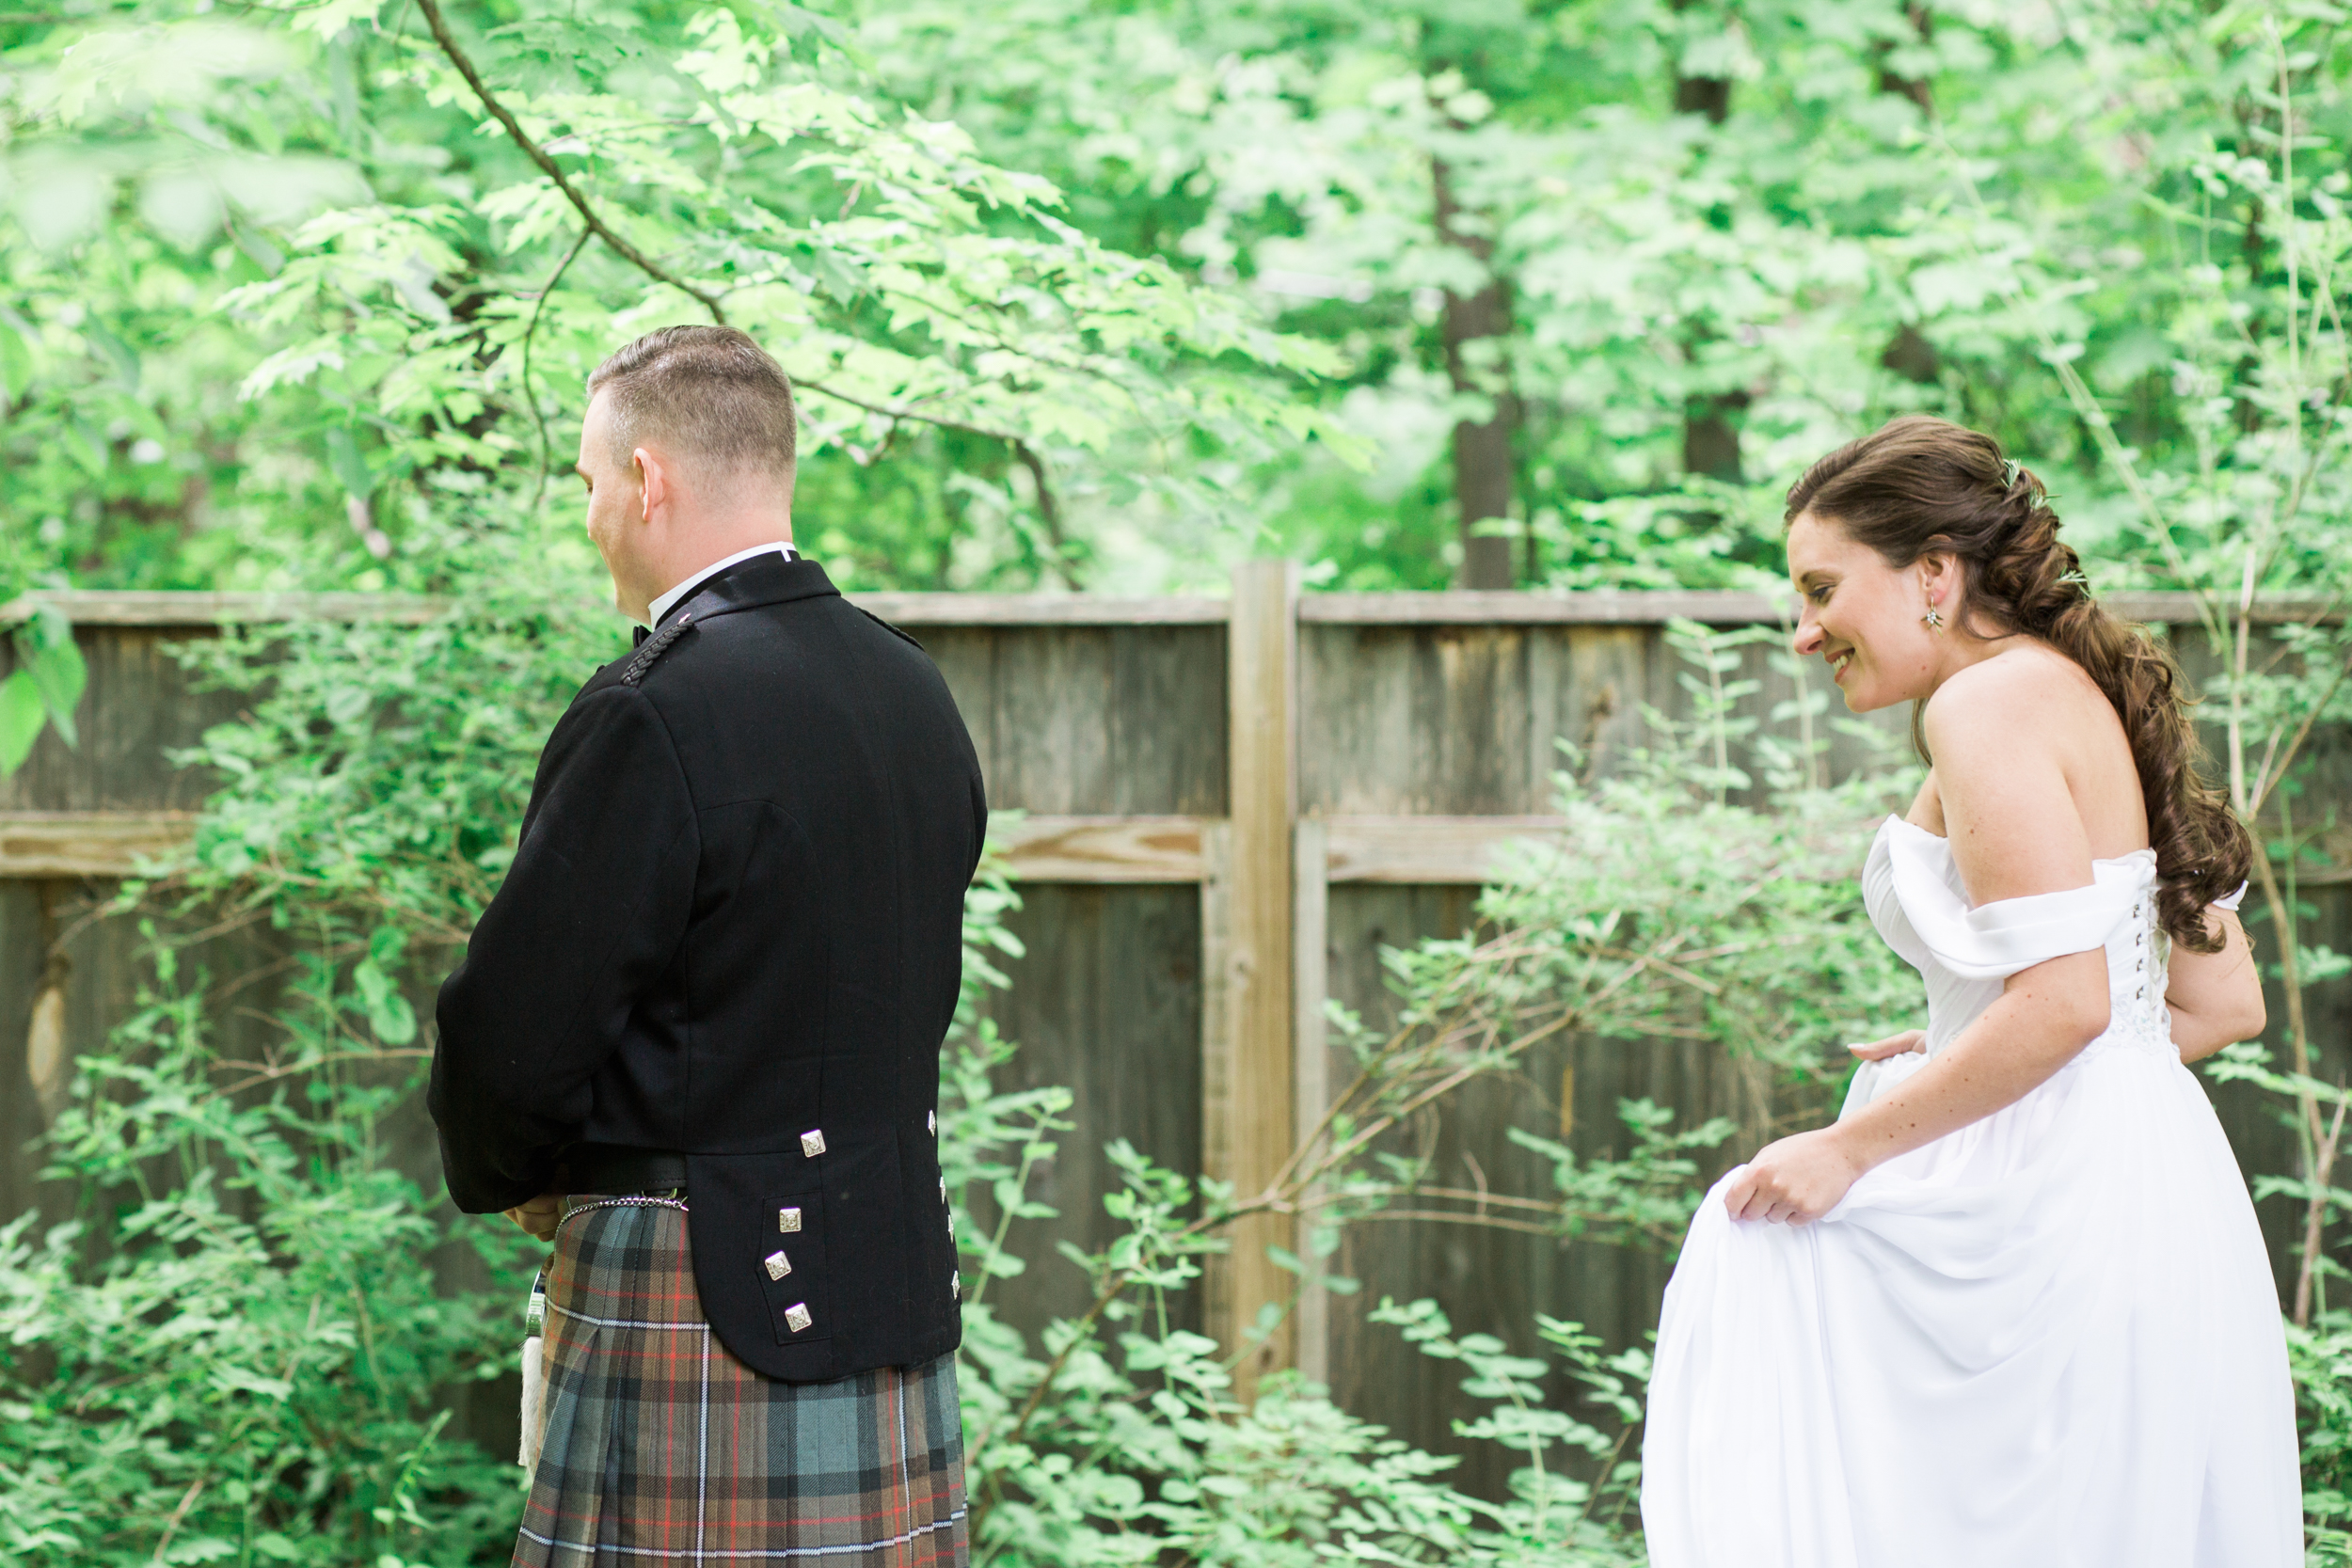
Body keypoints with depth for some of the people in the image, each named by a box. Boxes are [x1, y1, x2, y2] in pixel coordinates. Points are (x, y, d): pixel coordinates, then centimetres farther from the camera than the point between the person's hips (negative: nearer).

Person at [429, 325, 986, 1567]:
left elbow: (514, 1031, -15)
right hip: (893, 1283, 8)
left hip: (705, 1300, -8)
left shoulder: (654, 717, -16)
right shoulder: (915, 695, 9)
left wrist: (511, 1179, 7)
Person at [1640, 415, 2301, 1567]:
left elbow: (2064, 1000, -20)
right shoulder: (2092, 703, 17)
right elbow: (2225, 1003, 17)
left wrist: (1847, 1148, -13)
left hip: (2057, 1206, -10)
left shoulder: (1989, 703, -11)